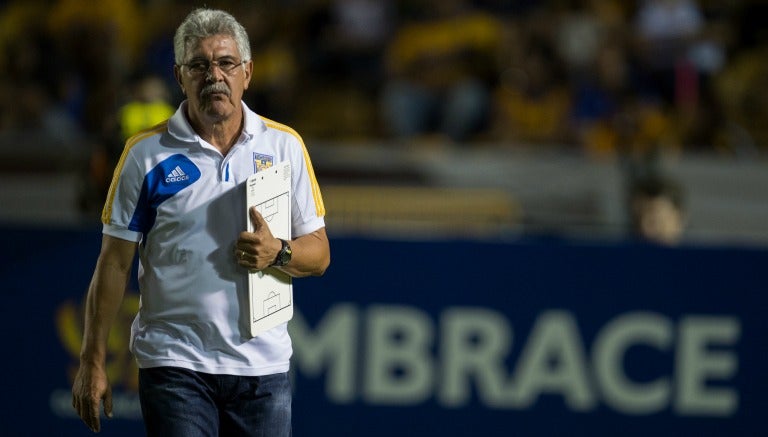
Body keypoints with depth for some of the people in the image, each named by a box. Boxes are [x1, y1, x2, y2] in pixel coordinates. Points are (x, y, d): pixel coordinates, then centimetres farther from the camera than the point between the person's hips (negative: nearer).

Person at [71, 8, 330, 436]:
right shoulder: (147, 153, 1)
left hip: (263, 364, 2)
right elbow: (115, 263, 2)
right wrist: (93, 363, -2)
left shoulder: (285, 146, 7)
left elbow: (319, 254, 9)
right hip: (174, 364, -2)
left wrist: (278, 253, -14)